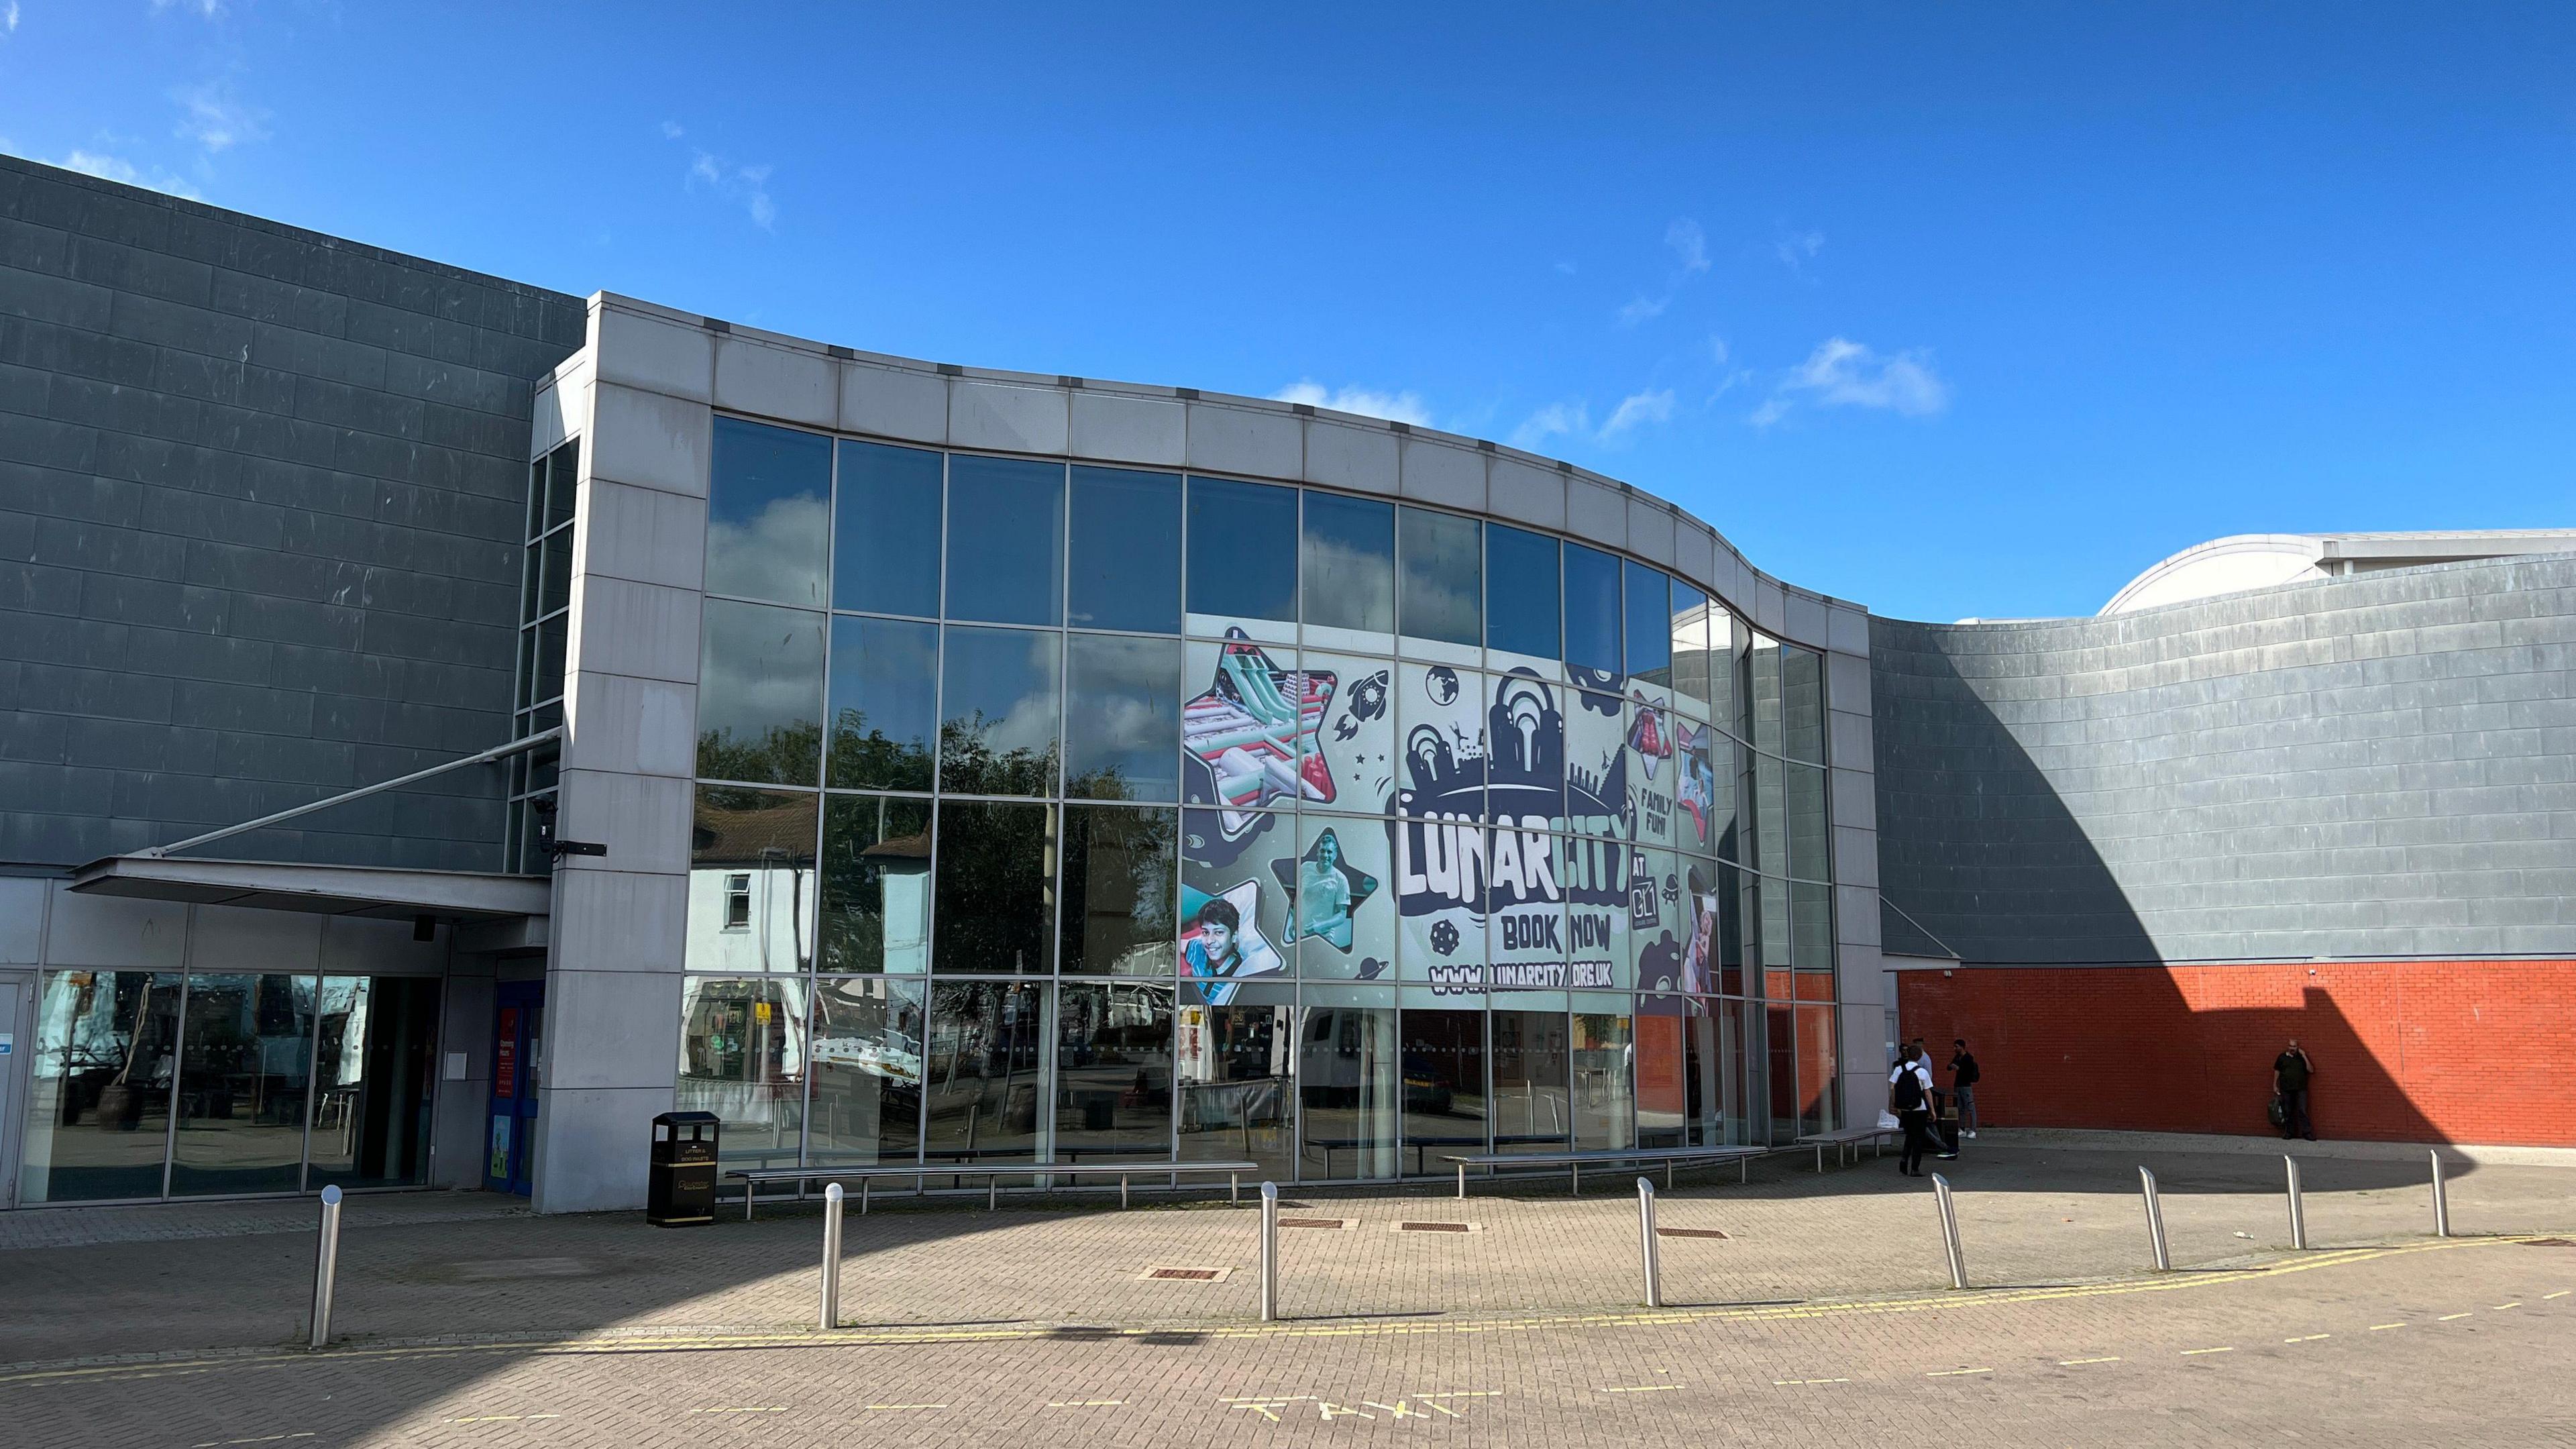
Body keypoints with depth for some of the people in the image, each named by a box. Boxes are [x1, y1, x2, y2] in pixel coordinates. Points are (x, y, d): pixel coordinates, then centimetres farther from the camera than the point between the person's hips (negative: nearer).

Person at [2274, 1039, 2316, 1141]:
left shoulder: (2302, 1057, 5)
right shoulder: (2282, 1057, 7)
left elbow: (2311, 1070, -4)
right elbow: (2277, 1071, 12)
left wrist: (2305, 1057, -11)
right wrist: (2275, 1085, 7)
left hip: (2301, 1089, -1)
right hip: (2286, 1090, 1)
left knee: (2303, 1111, -7)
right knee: (2287, 1112, 5)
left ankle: (2307, 1132, -3)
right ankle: (2288, 1132, 12)